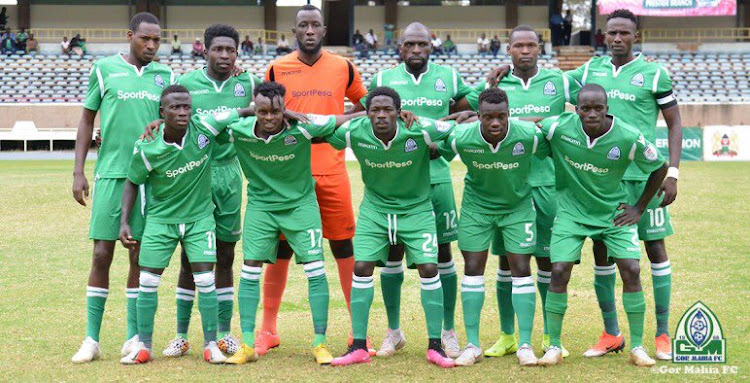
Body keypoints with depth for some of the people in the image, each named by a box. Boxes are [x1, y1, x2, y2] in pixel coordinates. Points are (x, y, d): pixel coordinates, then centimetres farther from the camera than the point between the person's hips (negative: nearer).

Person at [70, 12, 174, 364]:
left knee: (141, 256, 5)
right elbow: (87, 120, 8)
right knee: (102, 254, -3)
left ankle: (134, 337, 13)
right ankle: (91, 339, 5)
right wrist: (78, 171, 3)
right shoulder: (104, 69, 4)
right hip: (111, 173, -2)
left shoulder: (165, 75, 9)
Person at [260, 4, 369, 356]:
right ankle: (268, 329, 14)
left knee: (344, 248, 3)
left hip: (332, 171, 0)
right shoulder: (277, 69, 2)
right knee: (280, 250, 4)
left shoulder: (343, 68, 4)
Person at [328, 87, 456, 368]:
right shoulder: (355, 133, -18)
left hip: (416, 209, -1)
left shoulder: (419, 131, -24)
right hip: (374, 209, 2)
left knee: (429, 268, -10)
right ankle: (359, 347, 3)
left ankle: (435, 346, 3)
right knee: (361, 268, -7)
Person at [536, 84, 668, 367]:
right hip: (571, 210, 0)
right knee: (559, 272, -10)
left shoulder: (629, 138, -21)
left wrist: (639, 208, 0)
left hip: (614, 212, 0)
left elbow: (660, 168, -3)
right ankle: (554, 347, 4)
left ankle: (637, 347, 5)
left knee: (631, 271, -9)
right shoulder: (559, 128, -20)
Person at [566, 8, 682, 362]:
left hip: (643, 174, -3)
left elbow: (675, 124, 2)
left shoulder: (653, 73, -1)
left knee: (655, 247, 1)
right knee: (601, 250, 5)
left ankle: (663, 335, 9)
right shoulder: (592, 69, 9)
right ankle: (611, 334, 16)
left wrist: (672, 173, -6)